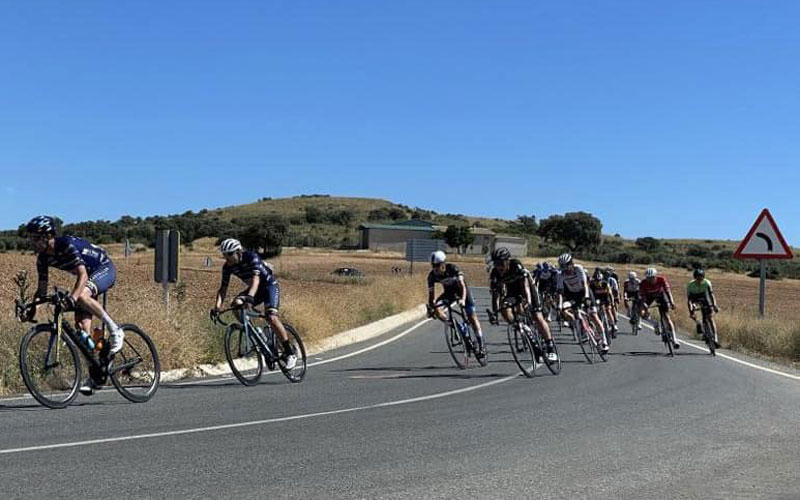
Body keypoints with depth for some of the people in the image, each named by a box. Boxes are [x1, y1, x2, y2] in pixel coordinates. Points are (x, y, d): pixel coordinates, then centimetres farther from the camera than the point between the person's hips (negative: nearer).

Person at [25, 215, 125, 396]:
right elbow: (42, 287, 2)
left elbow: (83, 275, -37)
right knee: (81, 324, -6)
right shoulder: (43, 258, -6)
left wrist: (72, 297, -50)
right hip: (90, 274, 8)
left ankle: (115, 330, -20)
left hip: (104, 269, -8)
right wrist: (32, 308, -12)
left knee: (82, 296, -38)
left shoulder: (68, 245, -29)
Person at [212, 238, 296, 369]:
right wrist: (217, 307, -25)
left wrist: (250, 296, -55)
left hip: (269, 285, -6)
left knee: (271, 317, -25)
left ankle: (290, 352, -16)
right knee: (236, 305, -22)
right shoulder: (227, 267, -10)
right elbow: (223, 288, -10)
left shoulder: (251, 256, -26)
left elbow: (256, 278, -39)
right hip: (253, 288, 6)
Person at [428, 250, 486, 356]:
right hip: (449, 292, 4)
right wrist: (430, 307, -31)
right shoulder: (432, 275, -21)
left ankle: (481, 345, -1)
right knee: (436, 309, -23)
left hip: (461, 290, -4)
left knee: (472, 318, -8)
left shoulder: (452, 268, -32)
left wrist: (463, 299, -54)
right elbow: (431, 293, -17)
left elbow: (462, 285, -38)